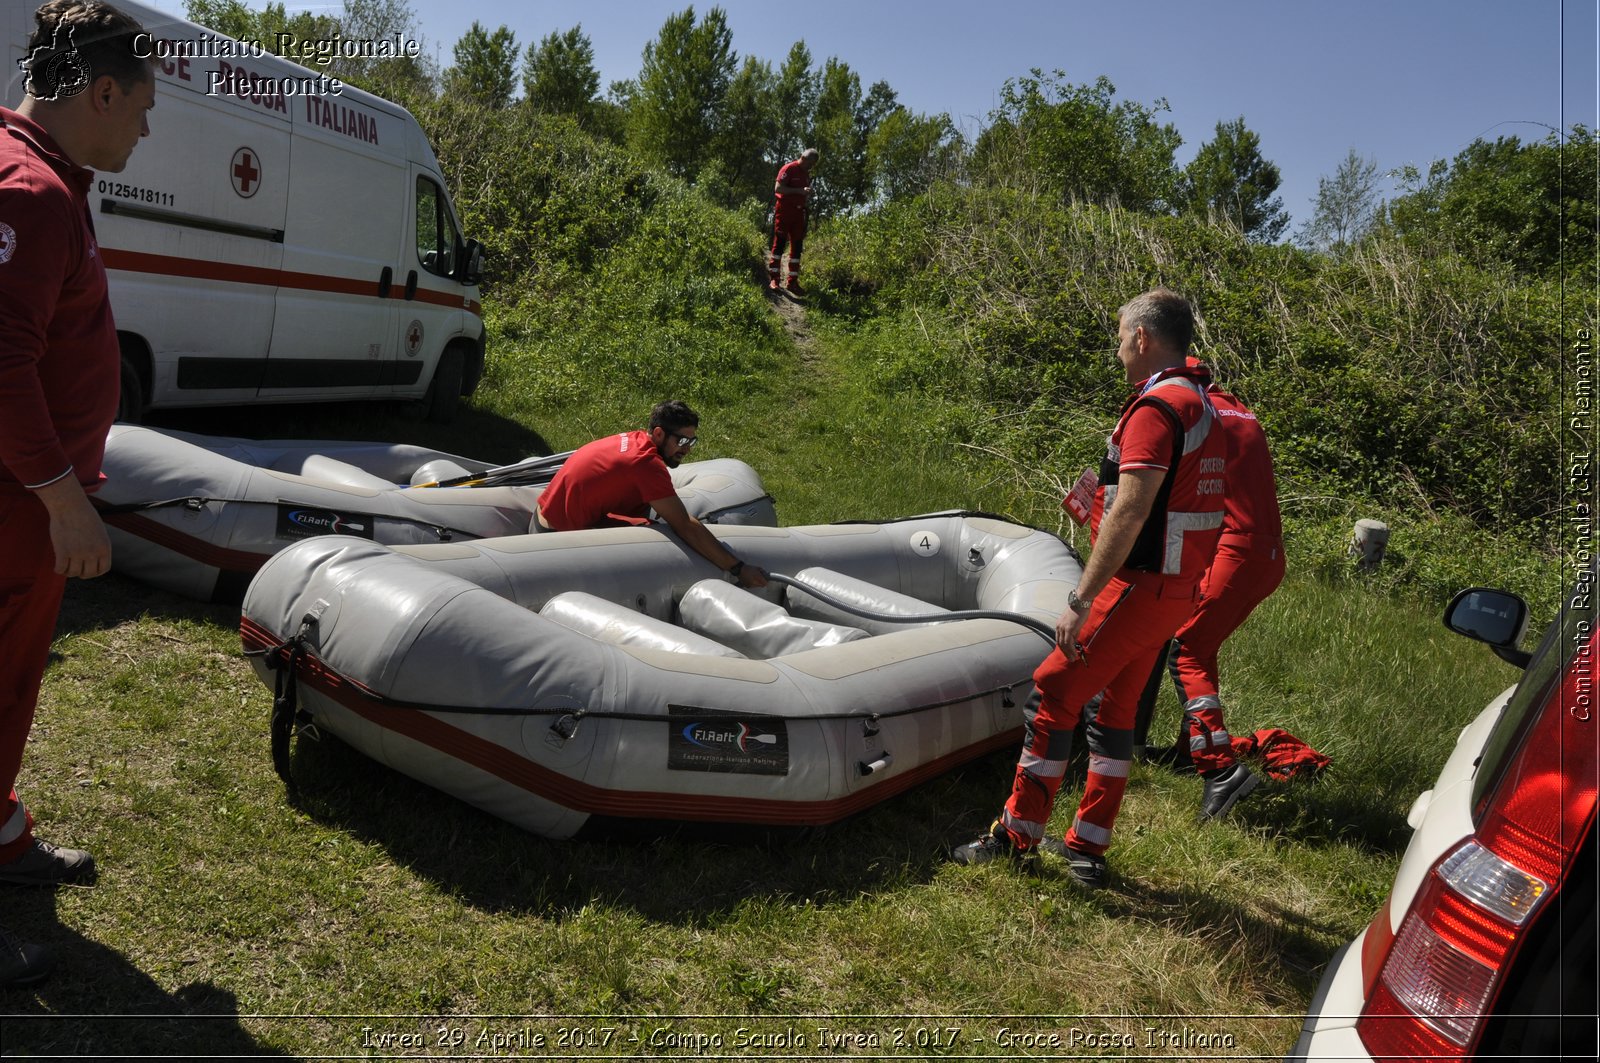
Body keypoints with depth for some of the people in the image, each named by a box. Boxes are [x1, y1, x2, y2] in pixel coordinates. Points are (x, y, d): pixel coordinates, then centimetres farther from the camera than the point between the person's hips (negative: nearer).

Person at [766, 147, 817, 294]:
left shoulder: (806, 174, 18)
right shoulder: (789, 169, -7)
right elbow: (778, 188, -16)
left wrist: (807, 208, 12)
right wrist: (799, 191, -21)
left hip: (798, 213, 8)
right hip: (784, 210, -8)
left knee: (797, 246, 4)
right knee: (779, 243, -9)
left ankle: (793, 281, 7)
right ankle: (773, 278, -8)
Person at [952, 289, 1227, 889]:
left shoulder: (1155, 407, -16)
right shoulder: (1203, 407, 15)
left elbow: (1131, 513, -24)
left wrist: (1081, 601, -24)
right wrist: (1096, 503, 19)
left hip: (1139, 586, -10)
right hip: (1177, 591, 10)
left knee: (1054, 694, -2)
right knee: (1115, 708, 14)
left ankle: (1016, 838, 7)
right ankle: (1087, 850, 21)